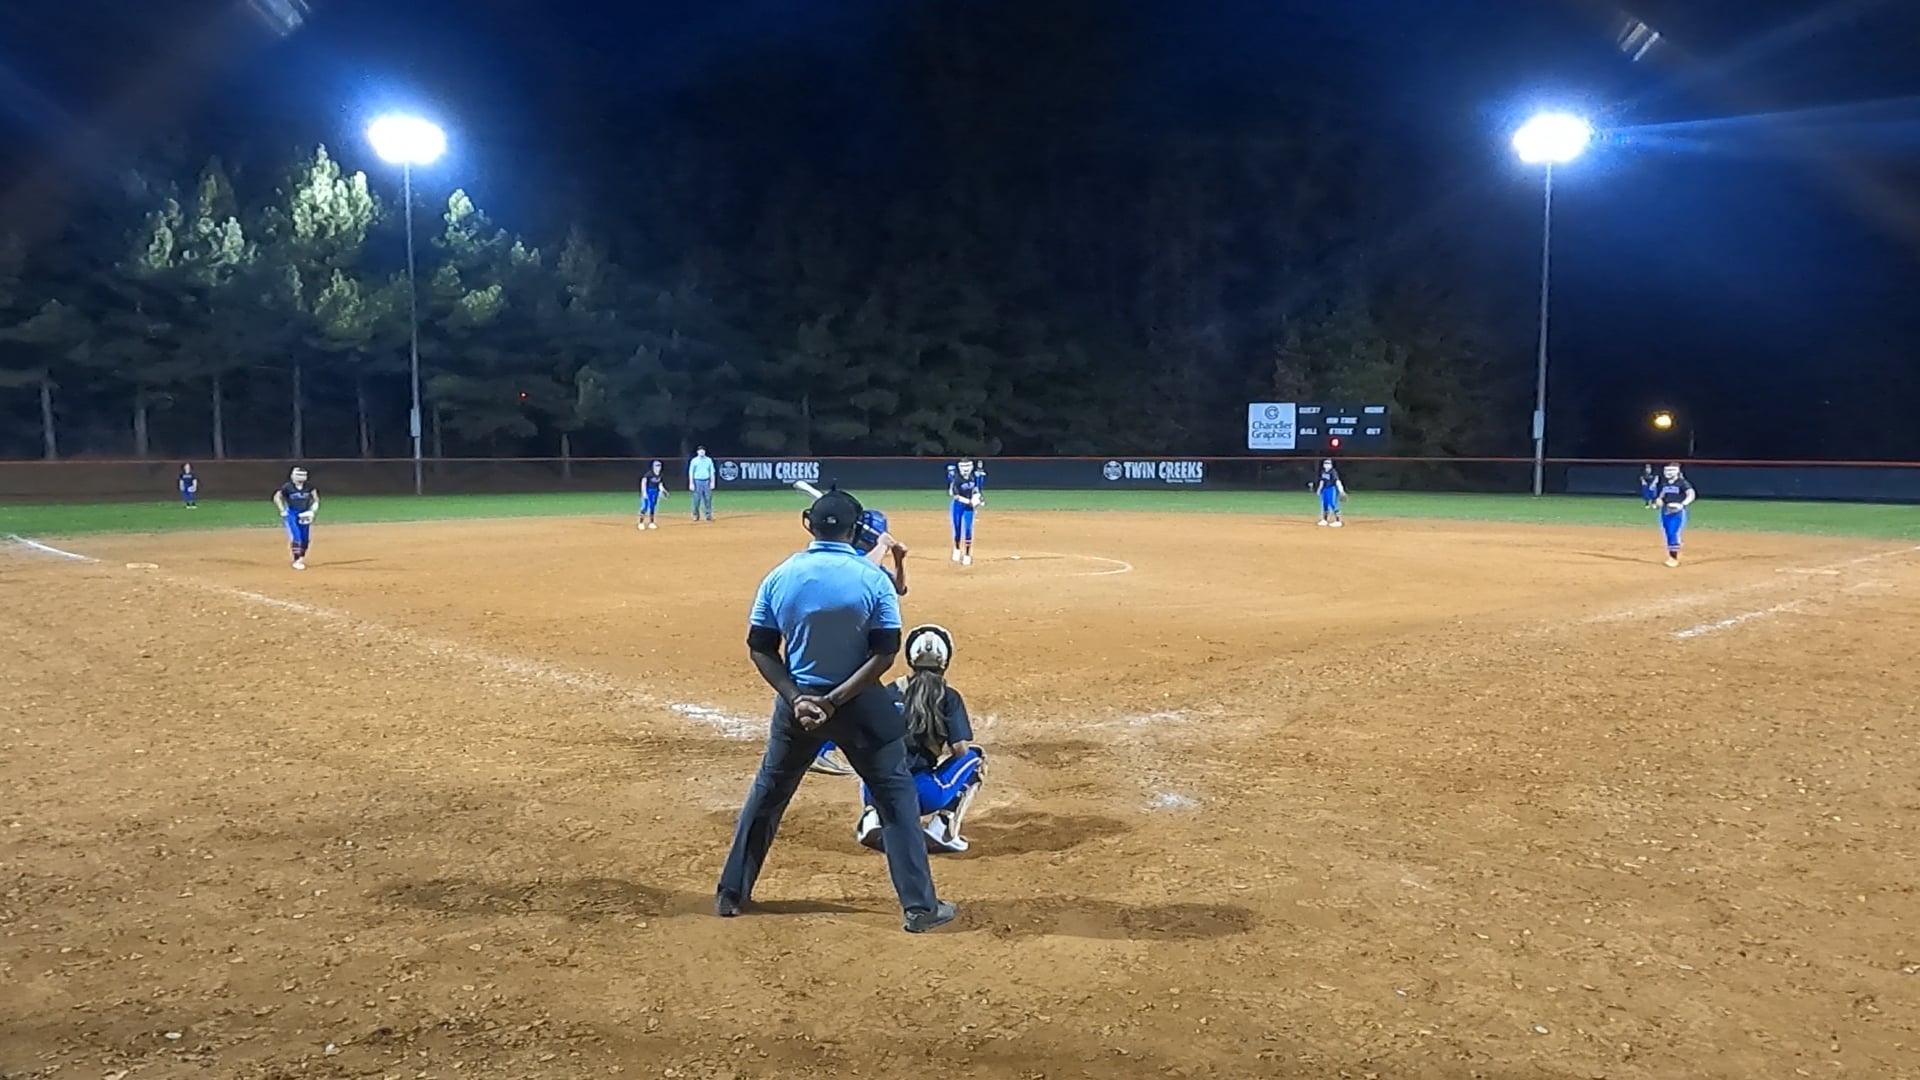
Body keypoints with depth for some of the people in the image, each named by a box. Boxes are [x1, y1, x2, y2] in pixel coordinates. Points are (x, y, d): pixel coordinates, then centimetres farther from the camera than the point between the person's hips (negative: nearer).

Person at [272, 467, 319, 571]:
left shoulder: (309, 487, -4)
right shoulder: (287, 487, -10)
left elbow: (316, 499, 6)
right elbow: (277, 497, 1)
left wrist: (312, 511, -6)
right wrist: (283, 511, -5)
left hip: (304, 515, 4)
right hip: (291, 514, -4)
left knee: (305, 538, 6)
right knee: (296, 537, -14)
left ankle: (301, 558, 23)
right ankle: (297, 561, -8)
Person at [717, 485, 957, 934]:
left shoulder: (780, 576, -5)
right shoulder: (873, 578, -12)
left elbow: (761, 650, -4)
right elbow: (885, 654, -14)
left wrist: (796, 697, -8)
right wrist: (835, 700, -15)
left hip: (797, 699, 3)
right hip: (860, 702, -3)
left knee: (768, 792, 20)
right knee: (896, 795, 9)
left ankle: (731, 893, 29)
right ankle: (920, 906, 9)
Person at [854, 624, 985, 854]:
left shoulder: (891, 691, 12)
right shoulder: (948, 696, 2)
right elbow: (960, 749, -4)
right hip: (922, 794, -3)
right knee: (974, 758, 20)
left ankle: (872, 816, 5)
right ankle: (942, 829, 5)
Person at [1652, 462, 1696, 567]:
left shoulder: (1682, 483, -10)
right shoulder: (1664, 483, 10)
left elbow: (1691, 494, -23)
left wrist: (1682, 505, -39)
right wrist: (1658, 500, -4)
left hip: (1677, 512, -7)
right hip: (1665, 512, 7)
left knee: (1673, 534, -12)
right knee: (1667, 534, 9)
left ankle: (1674, 558, -4)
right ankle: (1671, 556, 19)